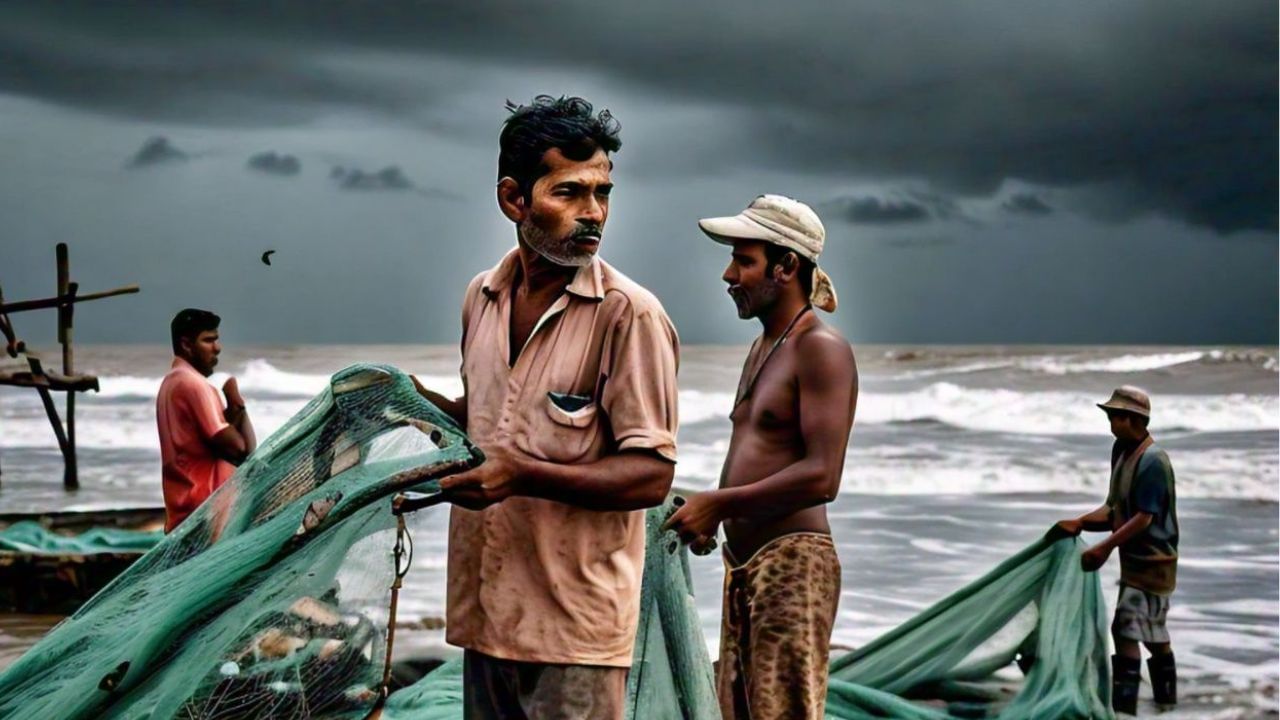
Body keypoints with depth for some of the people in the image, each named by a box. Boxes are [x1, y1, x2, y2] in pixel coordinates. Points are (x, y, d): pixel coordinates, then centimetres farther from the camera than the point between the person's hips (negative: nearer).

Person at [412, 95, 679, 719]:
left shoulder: (629, 313, -11)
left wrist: (524, 475, -25)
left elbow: (650, 474, -14)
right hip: (486, 610, 6)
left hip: (575, 623, -6)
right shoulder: (481, 297, 9)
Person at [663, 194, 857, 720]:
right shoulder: (762, 347, 19)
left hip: (792, 562, -10)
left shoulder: (821, 349, -11)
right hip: (743, 563, 10)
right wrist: (709, 513, 9)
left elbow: (821, 477, -21)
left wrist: (717, 503, -17)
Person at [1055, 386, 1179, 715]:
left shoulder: (1152, 460, -19)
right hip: (1136, 559, 10)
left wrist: (1105, 547, -26)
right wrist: (1081, 522, -1)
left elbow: (1144, 518, -23)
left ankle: (1123, 705, -14)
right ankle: (1167, 699, 27)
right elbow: (1115, 510, 13)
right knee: (1154, 633, 17)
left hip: (1151, 561, -10)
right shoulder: (1123, 453, 8)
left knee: (1126, 629, -14)